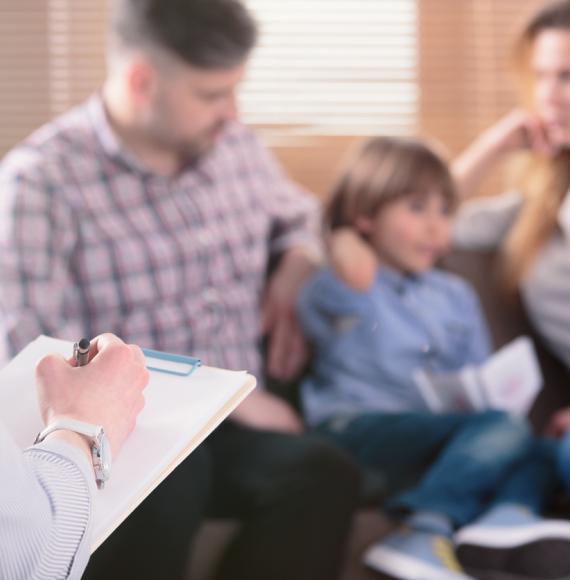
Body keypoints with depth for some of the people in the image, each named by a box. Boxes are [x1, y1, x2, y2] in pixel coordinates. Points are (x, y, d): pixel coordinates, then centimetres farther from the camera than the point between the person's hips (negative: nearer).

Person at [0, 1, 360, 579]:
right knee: (163, 462, -40)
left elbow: (302, 217, 31)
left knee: (322, 474, -30)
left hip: (227, 422, 5)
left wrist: (291, 280, 7)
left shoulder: (237, 147, 9)